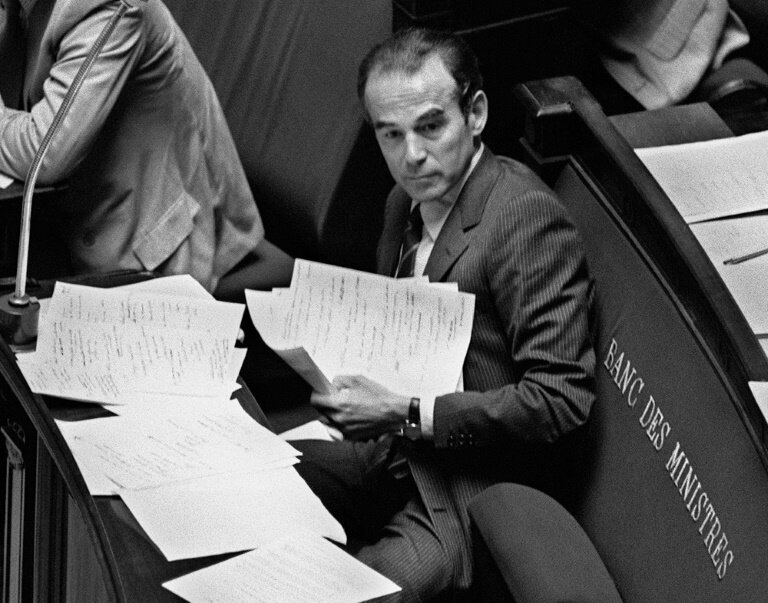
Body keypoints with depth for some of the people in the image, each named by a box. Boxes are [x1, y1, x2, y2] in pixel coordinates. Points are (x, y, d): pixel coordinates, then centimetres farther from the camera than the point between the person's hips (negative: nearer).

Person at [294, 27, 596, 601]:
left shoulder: (527, 219, -18)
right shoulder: (409, 200, 9)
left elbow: (561, 398, -22)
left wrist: (407, 414, -22)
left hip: (471, 494, -8)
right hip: (394, 452, 8)